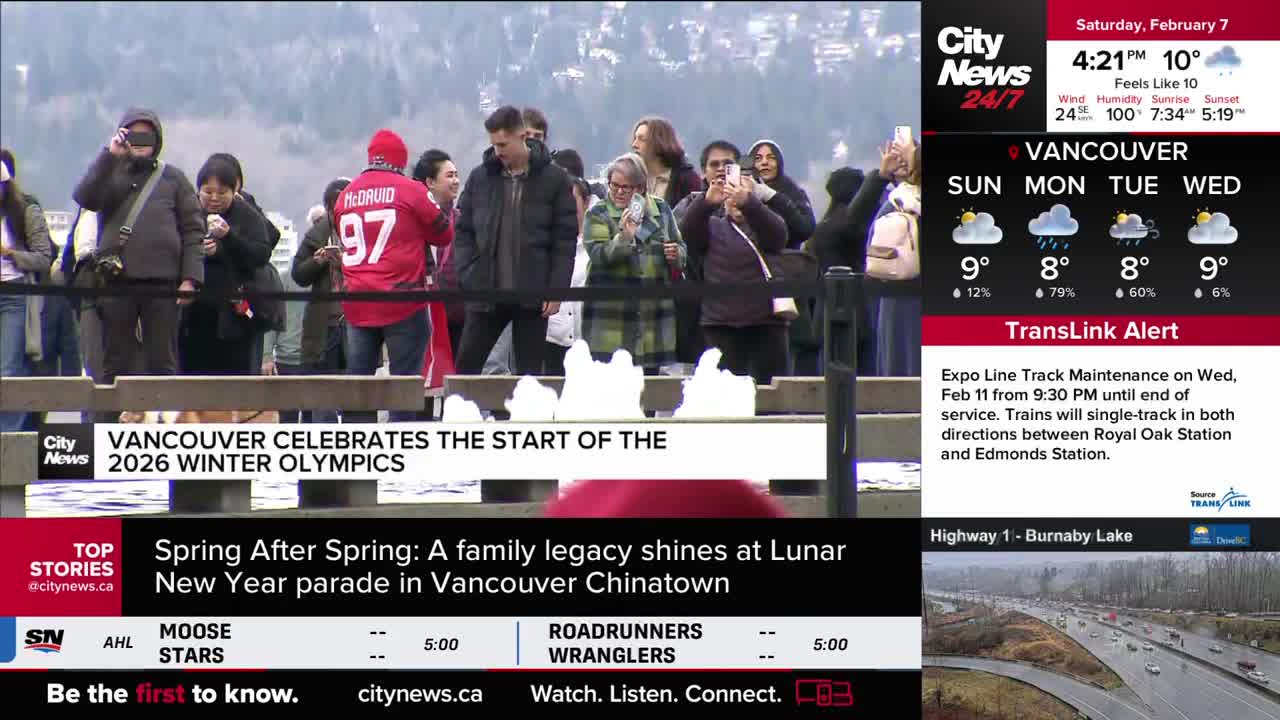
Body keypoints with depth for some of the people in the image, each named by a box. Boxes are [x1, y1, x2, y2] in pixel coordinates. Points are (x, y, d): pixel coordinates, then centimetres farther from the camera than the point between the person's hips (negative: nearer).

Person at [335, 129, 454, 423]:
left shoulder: (346, 196, 8)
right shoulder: (410, 190, -6)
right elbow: (444, 233, 3)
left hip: (357, 307, 4)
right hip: (403, 302, -4)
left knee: (357, 380, 9)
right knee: (405, 379, -1)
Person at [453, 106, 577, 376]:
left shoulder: (554, 179, -2)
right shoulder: (480, 178, 5)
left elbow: (565, 239, -1)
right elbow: (463, 232, 8)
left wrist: (557, 289, -8)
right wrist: (468, 278, -4)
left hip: (532, 294, -2)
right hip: (486, 292, 2)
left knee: (529, 372, 5)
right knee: (466, 366, 1)